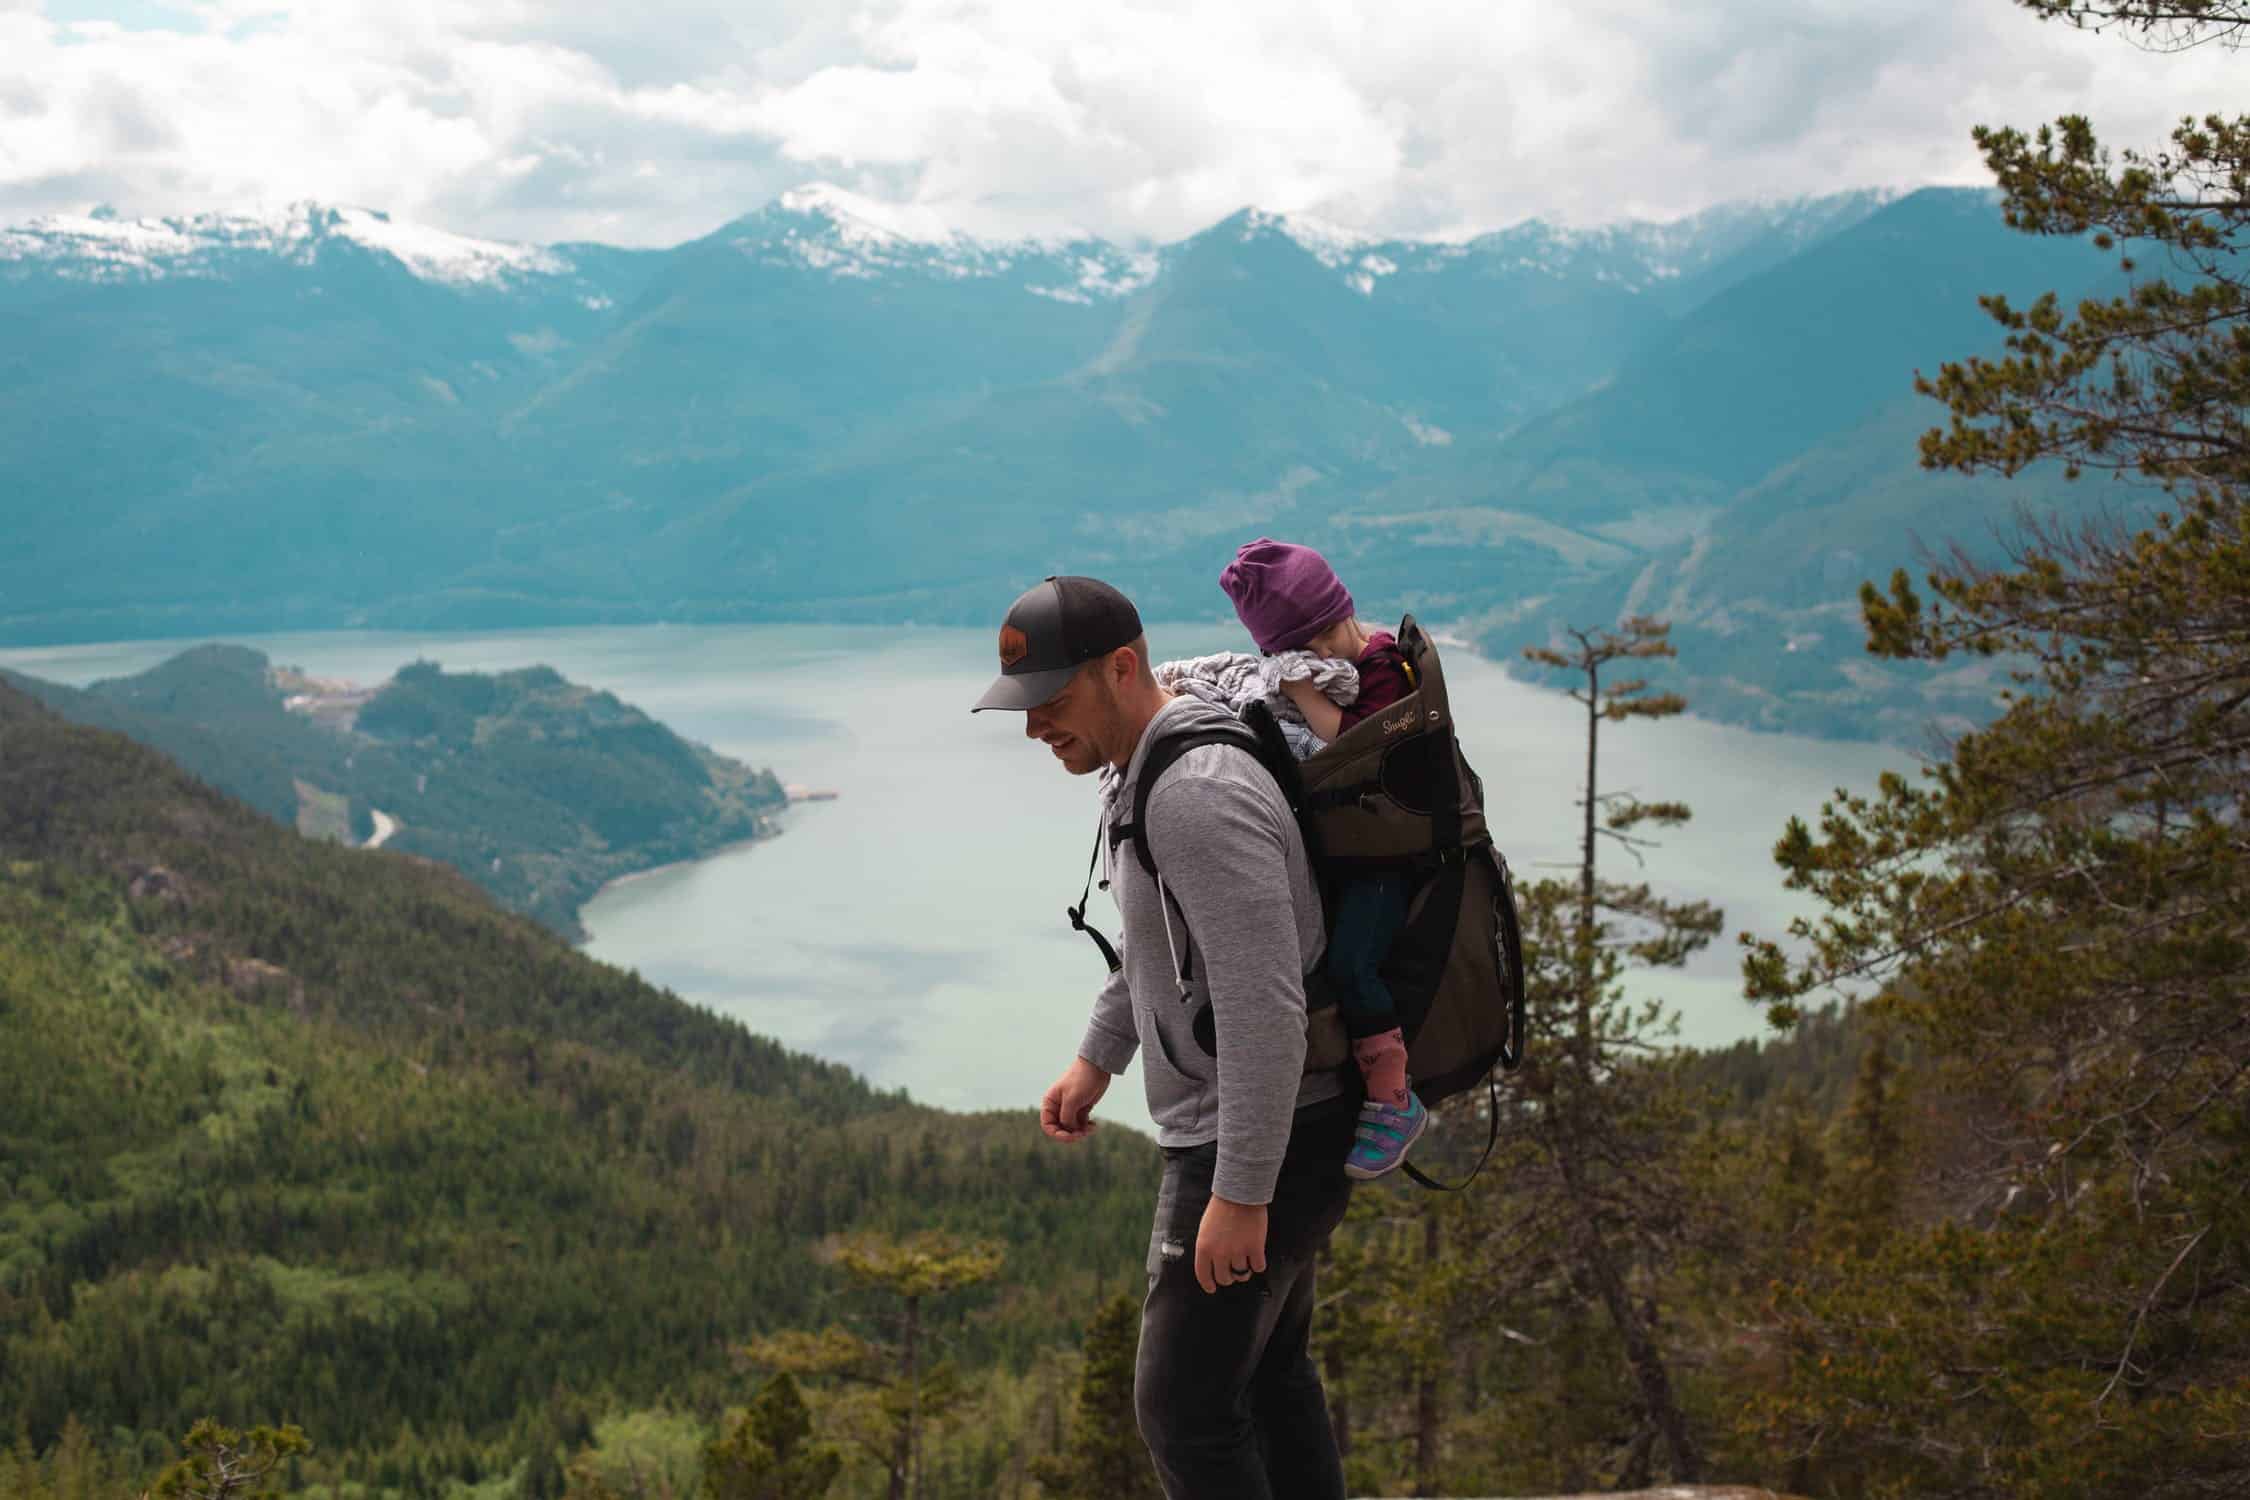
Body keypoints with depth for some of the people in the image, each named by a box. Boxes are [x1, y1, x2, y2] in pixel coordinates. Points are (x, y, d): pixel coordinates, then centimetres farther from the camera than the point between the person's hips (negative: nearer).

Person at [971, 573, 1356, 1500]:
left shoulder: (1198, 797, -27)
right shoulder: (1145, 771, 6)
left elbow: (1265, 1004, -30)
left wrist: (1239, 1195, -27)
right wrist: (1096, 1058, 20)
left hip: (1264, 1143, -10)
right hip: (1233, 1122, 10)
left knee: (1185, 1405, -1)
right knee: (1267, 1369, 22)